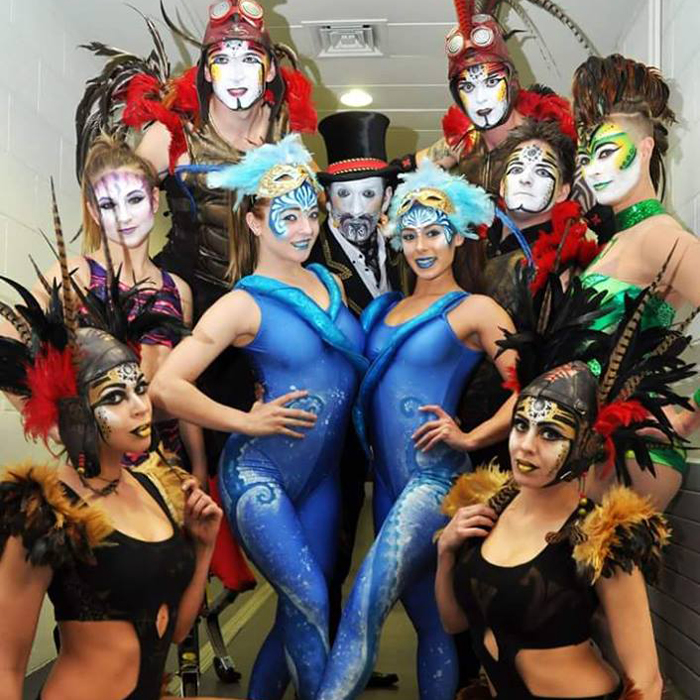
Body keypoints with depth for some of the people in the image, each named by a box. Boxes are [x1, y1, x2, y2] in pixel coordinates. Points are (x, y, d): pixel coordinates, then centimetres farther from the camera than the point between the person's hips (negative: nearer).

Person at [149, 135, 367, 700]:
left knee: (301, 611, 11)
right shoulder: (245, 304, -9)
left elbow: (359, 361, 24)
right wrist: (247, 422, -14)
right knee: (309, 601, -12)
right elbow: (166, 386, -15)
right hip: (259, 471, -6)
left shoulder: (330, 282, 8)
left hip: (321, 476, 6)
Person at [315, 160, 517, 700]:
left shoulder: (475, 310, -3)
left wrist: (471, 438, -13)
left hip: (434, 475, -6)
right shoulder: (385, 307, 15)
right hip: (387, 475, 7)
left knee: (364, 605, -16)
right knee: (426, 614, 14)